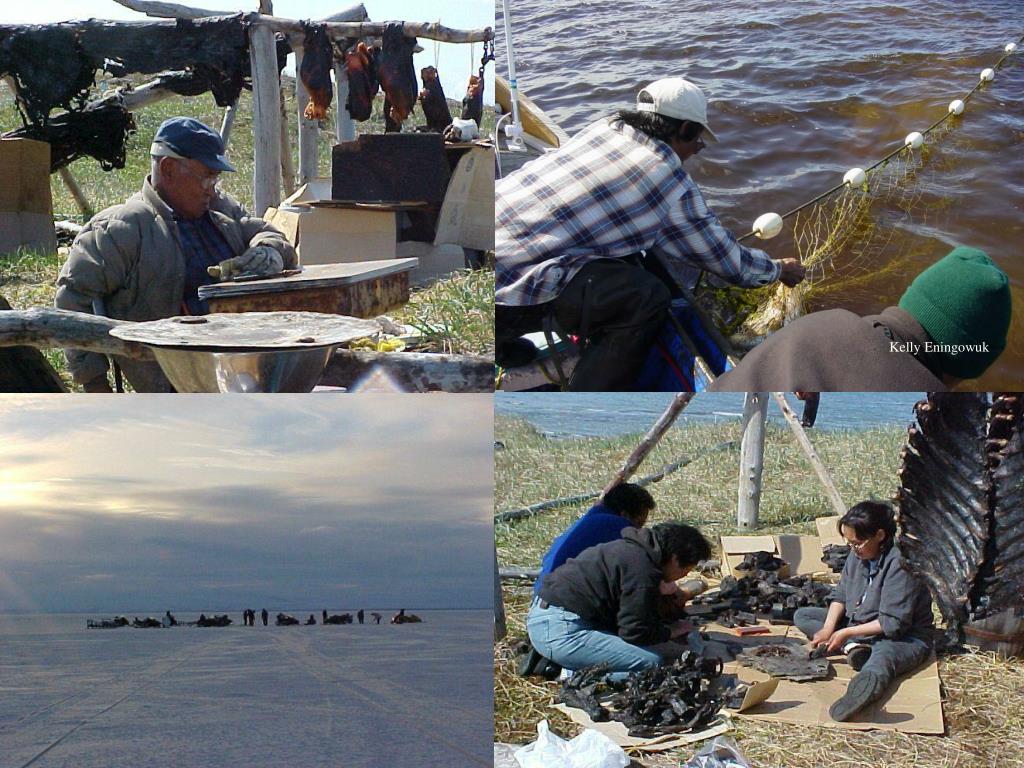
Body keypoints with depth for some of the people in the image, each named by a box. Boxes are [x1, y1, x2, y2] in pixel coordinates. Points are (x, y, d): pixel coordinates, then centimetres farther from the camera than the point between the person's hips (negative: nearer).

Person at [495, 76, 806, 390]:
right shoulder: (672, 185, -4)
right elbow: (730, 262, 11)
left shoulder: (603, 127, 16)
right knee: (646, 299, -8)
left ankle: (501, 344, 30)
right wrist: (779, 270, 30)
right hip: (505, 286, -8)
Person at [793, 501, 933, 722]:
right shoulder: (857, 556, -1)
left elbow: (892, 623, -25)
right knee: (801, 616, 4)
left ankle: (863, 689, -81)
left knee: (884, 655, -45)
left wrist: (847, 633, -23)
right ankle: (852, 647, -21)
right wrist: (828, 629, -11)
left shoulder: (900, 564, -23)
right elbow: (840, 595, 7)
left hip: (903, 636, -9)